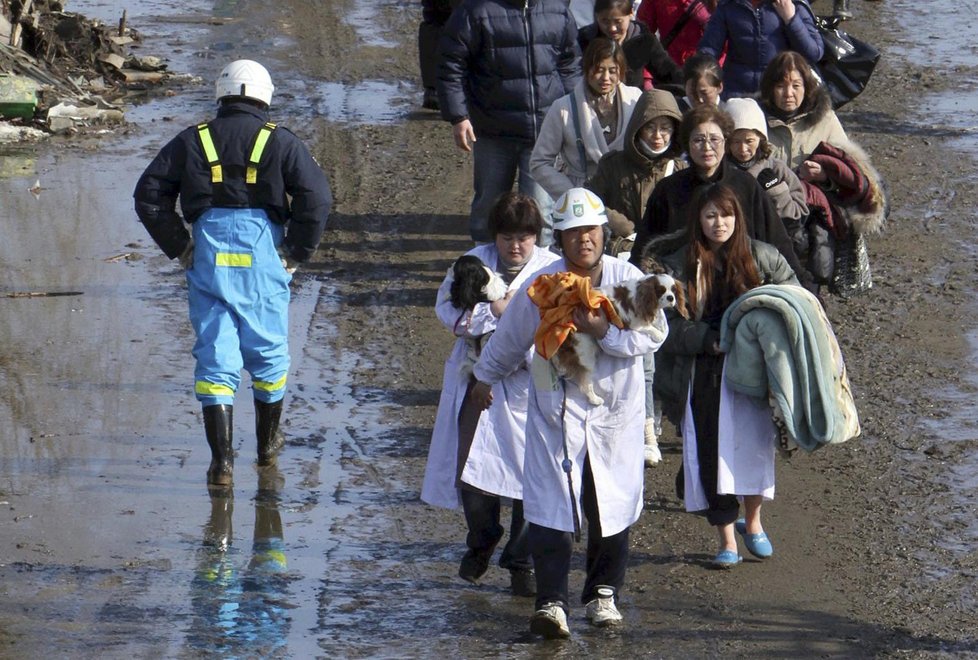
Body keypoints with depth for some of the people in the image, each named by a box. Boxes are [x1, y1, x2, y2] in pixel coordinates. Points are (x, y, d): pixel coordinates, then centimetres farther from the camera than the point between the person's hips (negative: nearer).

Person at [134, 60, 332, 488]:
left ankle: (222, 458, -7)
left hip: (208, 259, 1)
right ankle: (267, 444, 32)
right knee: (267, 351, 17)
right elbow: (316, 197, -8)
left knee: (214, 357, 2)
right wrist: (296, 253, 1)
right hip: (263, 259, -1)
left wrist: (179, 247, 8)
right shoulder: (280, 143, 2)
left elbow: (149, 195, 4)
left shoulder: (192, 142, 7)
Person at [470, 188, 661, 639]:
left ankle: (603, 594, 25)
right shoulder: (541, 286, -6)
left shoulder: (627, 279, -5)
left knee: (612, 508, 8)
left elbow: (652, 335, -12)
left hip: (615, 412, 1)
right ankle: (551, 602, -9)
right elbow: (509, 338, 10)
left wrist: (605, 331, -26)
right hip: (555, 411, -1)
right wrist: (485, 377, 23)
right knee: (551, 508, -10)